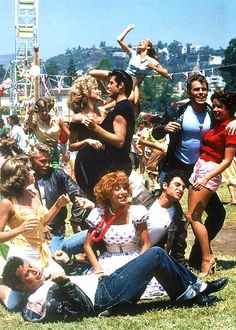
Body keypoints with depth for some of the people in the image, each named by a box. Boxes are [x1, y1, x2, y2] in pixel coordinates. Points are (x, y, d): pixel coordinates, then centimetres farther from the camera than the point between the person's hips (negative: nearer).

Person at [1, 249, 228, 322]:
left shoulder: (46, 283, 14)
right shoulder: (38, 301, -14)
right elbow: (76, 311, -24)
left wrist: (66, 263, 11)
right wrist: (64, 286, -30)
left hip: (103, 282, 10)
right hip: (105, 298, -10)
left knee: (156, 255, 10)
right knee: (156, 255, -10)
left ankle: (196, 287, 17)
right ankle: (190, 296, 6)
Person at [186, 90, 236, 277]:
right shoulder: (218, 124, 13)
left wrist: (206, 178, -21)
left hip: (210, 171, -9)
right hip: (199, 167, 9)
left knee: (193, 216, -11)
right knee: (194, 216, 7)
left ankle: (207, 258, -6)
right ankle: (209, 255, 13)